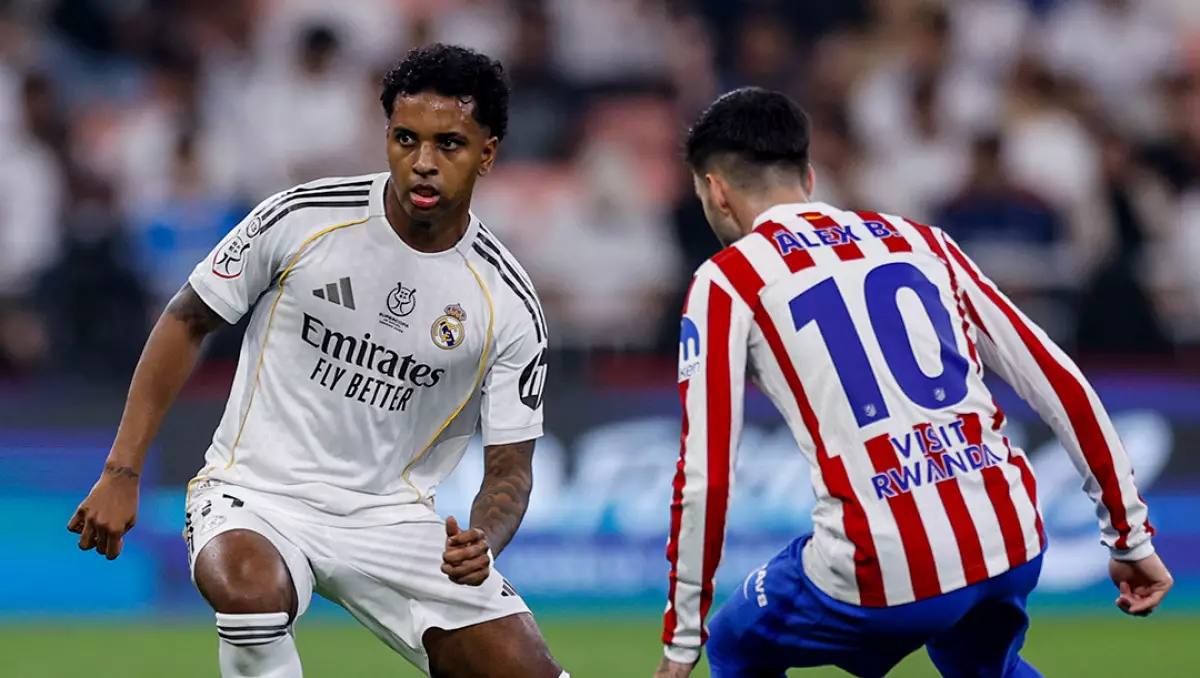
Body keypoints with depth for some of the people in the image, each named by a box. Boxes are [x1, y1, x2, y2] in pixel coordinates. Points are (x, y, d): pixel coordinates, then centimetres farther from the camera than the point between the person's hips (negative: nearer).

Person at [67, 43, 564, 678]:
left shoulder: (508, 305, -6)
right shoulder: (300, 219, -10)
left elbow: (509, 466, 0)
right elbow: (186, 322, 2)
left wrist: (482, 542, -24)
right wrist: (122, 471, -2)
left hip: (393, 518, 2)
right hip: (258, 494, -2)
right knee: (250, 587, -37)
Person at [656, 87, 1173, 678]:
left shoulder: (728, 281, 6)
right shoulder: (918, 241, 20)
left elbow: (706, 476, 0)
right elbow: (1061, 383, 17)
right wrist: (1131, 534, 22)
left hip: (883, 572, -5)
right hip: (1013, 544, 5)